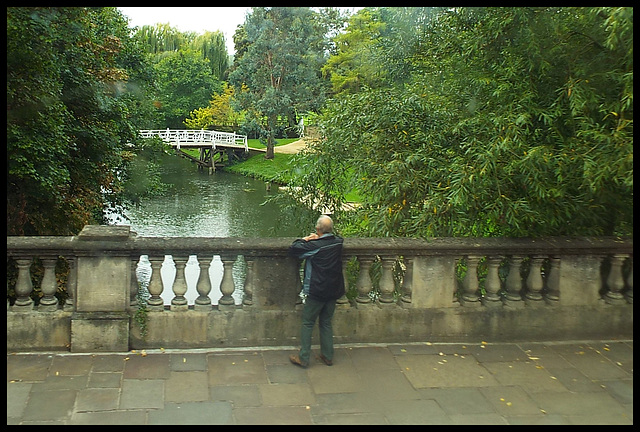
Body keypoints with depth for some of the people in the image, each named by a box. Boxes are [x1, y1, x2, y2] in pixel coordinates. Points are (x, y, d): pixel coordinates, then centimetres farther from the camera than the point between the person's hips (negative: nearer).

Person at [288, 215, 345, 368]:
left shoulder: (314, 246, -18)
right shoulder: (338, 242, -2)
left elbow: (293, 249, -13)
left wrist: (304, 239, 2)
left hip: (317, 292, -5)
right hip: (333, 291, 6)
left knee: (308, 324, 6)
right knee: (326, 323, 17)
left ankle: (303, 358, 9)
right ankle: (328, 356, 23)